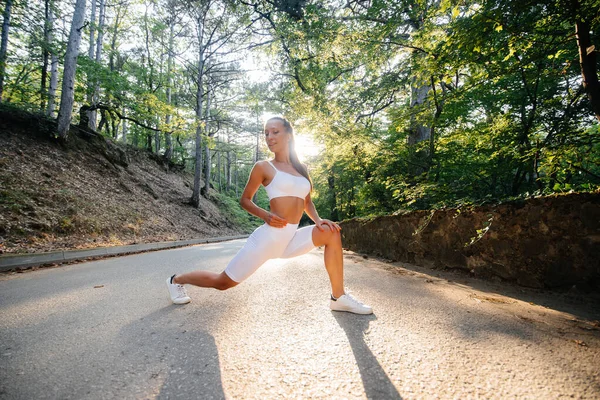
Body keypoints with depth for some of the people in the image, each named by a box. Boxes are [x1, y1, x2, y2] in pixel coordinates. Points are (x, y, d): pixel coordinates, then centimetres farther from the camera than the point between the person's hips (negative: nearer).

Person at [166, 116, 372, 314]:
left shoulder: (301, 169, 13)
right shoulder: (264, 167, -2)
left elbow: (307, 202, 21)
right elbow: (245, 200, 3)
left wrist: (318, 220, 1)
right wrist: (265, 215, -14)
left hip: (291, 239, 5)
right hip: (268, 237, -5)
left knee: (331, 232, -9)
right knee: (222, 282, 2)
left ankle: (339, 297, -2)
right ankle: (176, 280, 31)